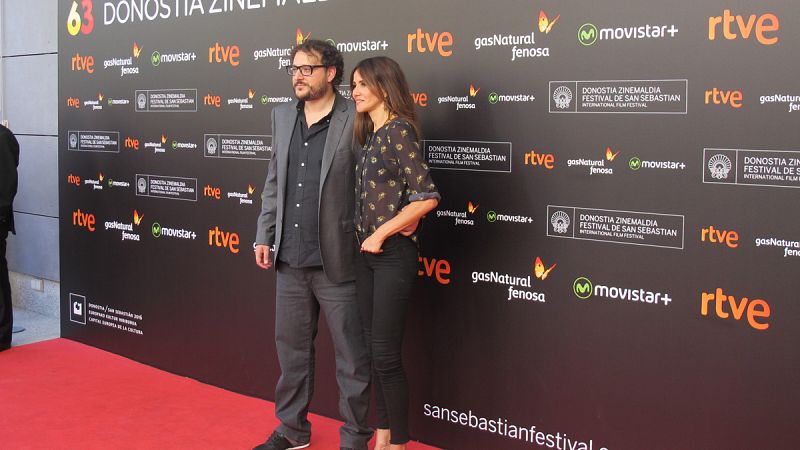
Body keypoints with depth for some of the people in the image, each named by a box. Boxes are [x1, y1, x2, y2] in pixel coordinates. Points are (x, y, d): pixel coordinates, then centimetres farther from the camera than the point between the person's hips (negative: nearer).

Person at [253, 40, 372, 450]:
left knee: (351, 356, 6)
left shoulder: (356, 120, -10)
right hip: (290, 259, 6)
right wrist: (264, 235, 13)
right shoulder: (282, 116, 9)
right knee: (291, 346, 18)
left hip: (337, 260, -6)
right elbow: (274, 181, 15)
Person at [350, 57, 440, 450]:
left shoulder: (399, 131, -13)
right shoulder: (371, 135, 12)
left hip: (393, 254, -8)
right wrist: (365, 236, 0)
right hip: (367, 253, 8)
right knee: (373, 348, 12)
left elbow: (427, 197, -22)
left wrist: (381, 232, -15)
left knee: (385, 353, -3)